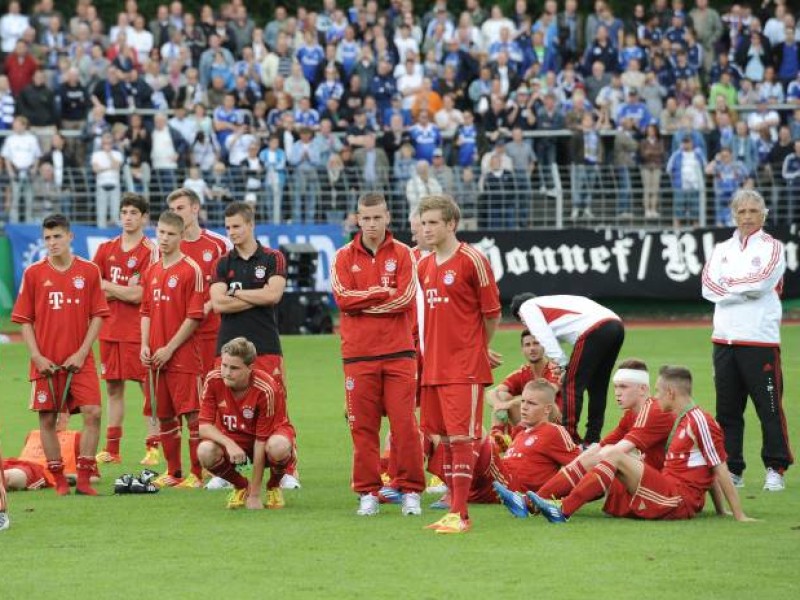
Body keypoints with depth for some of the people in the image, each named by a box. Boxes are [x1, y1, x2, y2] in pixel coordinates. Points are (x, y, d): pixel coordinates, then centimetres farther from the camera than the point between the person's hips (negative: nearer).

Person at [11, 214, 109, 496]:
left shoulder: (89, 271, 1)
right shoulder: (33, 273, 1)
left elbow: (97, 316, 2)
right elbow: (24, 320, 3)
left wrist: (82, 352, -8)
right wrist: (37, 357, -8)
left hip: (80, 360, 0)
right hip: (46, 362, 0)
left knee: (93, 413, -11)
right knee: (47, 419, 2)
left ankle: (83, 479, -3)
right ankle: (59, 480, 13)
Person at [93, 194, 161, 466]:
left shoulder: (150, 251, -6)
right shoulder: (106, 248, 10)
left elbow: (139, 295, -13)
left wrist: (107, 286, -2)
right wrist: (124, 292, -5)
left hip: (139, 330, -6)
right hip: (110, 329, 6)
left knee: (148, 386, -4)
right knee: (113, 387, 10)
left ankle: (152, 448, -2)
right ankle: (112, 449, 15)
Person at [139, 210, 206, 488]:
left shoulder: (191, 271, -7)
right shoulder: (151, 272, 13)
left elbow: (194, 317, -10)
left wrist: (170, 348, -13)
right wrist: (145, 345, 2)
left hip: (182, 357, -6)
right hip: (156, 358, 6)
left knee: (192, 414, -6)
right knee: (164, 415, 10)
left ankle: (197, 474, -2)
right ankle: (173, 473, 19)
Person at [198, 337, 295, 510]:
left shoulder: (266, 390, -28)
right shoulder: (213, 380, -19)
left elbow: (261, 442, -26)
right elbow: (204, 426, -18)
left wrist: (254, 495, -25)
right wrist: (229, 444, -40)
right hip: (232, 438, 3)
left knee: (278, 447, -40)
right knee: (205, 452, -31)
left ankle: (273, 486, -2)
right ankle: (240, 486, 2)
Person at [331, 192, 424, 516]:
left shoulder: (403, 254, 5)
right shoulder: (344, 257, 8)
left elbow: (405, 298, -7)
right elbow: (342, 297, -7)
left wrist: (362, 302, -5)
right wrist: (383, 292, -8)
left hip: (398, 352, -1)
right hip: (358, 354, 1)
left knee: (404, 423, -4)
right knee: (363, 426, 1)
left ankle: (410, 491, 3)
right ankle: (367, 493, 8)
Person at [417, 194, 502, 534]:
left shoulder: (471, 261, -8)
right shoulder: (424, 266, 12)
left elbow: (492, 312, -3)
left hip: (465, 368, -7)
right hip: (433, 366, 7)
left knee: (460, 436, -9)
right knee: (445, 438, 8)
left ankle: (459, 514, -8)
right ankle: (455, 509, 14)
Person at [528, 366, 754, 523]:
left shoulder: (699, 421, -10)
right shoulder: (682, 420, 20)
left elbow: (720, 470, -12)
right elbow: (710, 475, 22)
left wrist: (739, 516, -13)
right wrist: (721, 512, 19)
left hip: (680, 500, -9)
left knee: (615, 457, -17)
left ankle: (563, 511, -22)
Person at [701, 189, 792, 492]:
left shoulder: (771, 247, 3)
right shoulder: (722, 249, 16)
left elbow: (761, 283, -13)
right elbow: (709, 287, 1)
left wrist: (728, 283, -2)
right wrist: (744, 289, -10)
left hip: (760, 340, -5)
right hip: (724, 339, 5)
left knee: (770, 407, -6)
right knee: (727, 408, 6)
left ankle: (775, 469, -1)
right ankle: (731, 469, 13)